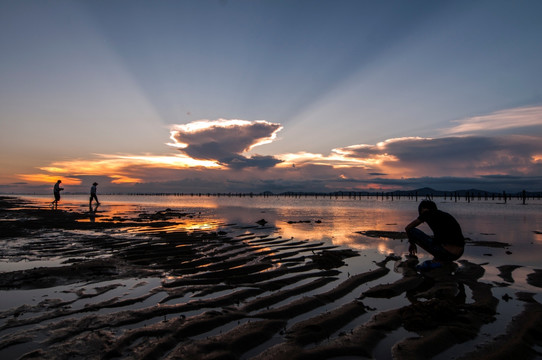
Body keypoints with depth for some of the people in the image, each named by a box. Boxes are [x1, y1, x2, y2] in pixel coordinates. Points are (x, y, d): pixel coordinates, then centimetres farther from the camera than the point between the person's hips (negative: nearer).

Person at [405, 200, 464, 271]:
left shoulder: (427, 212, 5)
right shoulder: (445, 215, 25)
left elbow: (408, 228, 10)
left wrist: (412, 243, 28)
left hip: (446, 253, -7)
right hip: (458, 255, 7)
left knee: (411, 231, 3)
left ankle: (437, 260, 1)